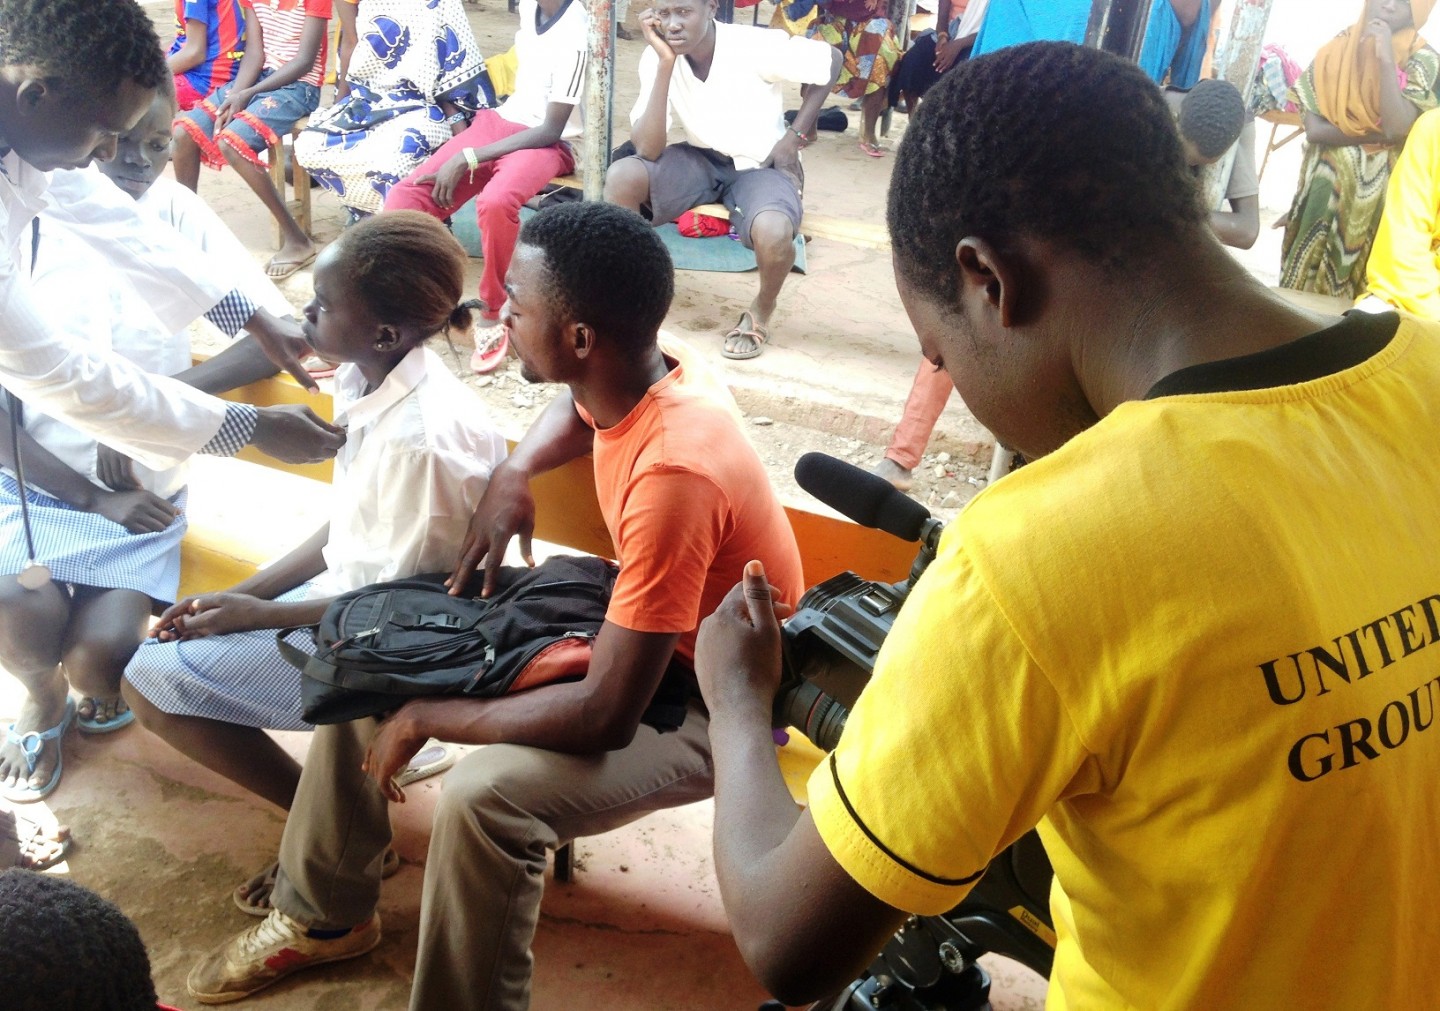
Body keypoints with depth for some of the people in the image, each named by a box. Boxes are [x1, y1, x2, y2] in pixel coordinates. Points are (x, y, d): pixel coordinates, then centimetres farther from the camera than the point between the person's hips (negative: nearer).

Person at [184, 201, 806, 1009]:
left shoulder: (673, 473, -36)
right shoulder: (644, 367, -11)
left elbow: (605, 717, -33)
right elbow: (578, 408, 18)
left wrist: (428, 716, -20)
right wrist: (514, 472, -3)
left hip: (710, 705, -8)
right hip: (631, 632, 9)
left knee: (488, 794, -34)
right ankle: (324, 914, 22)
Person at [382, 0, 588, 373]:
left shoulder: (575, 35, -21)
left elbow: (550, 131, -21)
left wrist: (467, 159, -22)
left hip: (548, 141, -7)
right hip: (500, 121, 7)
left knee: (496, 202, -39)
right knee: (406, 197, -13)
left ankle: (494, 317, -17)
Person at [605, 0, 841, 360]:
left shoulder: (757, 46, -23)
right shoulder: (656, 57, -14)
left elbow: (833, 61, -7)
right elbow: (647, 150, -24)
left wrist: (794, 137, -11)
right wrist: (666, 64, -30)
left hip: (761, 164, -3)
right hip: (702, 158, 3)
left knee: (773, 233, -36)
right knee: (621, 177, -26)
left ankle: (761, 311, -1)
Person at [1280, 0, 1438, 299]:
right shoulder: (1336, 49, -2)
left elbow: (1398, 128, -23)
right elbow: (1313, 129, -9)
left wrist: (1386, 58, -21)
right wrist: (1376, 134, -16)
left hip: (1376, 190, -2)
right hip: (1326, 182, 2)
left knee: (1353, 278, 3)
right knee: (1305, 273, 7)